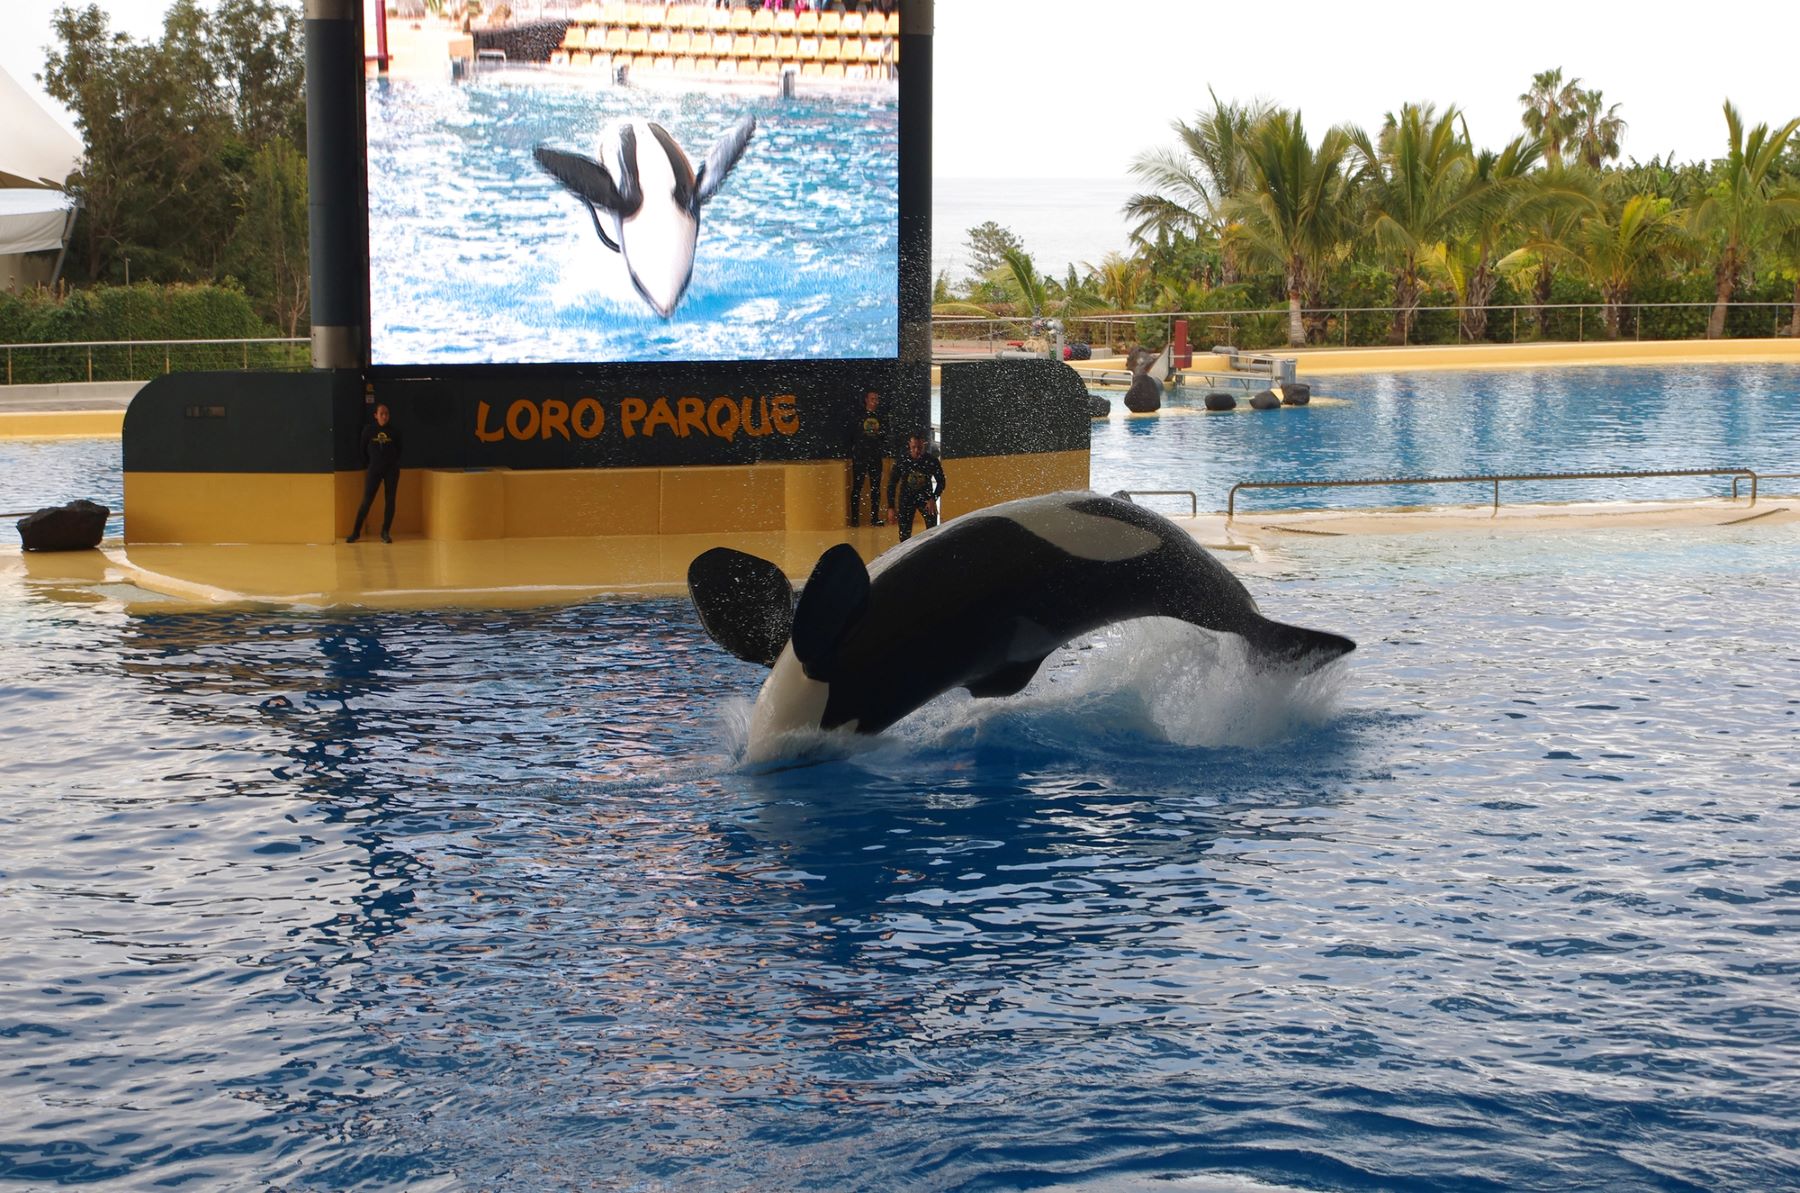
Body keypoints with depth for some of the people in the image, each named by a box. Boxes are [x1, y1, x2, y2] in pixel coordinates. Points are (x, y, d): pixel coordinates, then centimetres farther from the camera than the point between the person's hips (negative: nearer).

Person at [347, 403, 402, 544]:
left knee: (390, 501, 2)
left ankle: (385, 532, 11)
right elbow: (364, 450, 7)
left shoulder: (394, 431, 0)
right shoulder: (368, 430, -2)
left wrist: (394, 463, 10)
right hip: (374, 469, -1)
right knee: (366, 501, -3)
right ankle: (356, 532, 3)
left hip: (391, 470, 1)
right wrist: (369, 463, 11)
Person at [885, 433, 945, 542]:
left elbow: (941, 482, -4)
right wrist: (891, 507, -10)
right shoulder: (901, 461, -14)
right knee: (904, 534, -4)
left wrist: (933, 499, -20)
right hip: (906, 498, 1)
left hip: (926, 498, -1)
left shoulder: (932, 461, -15)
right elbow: (891, 485, -5)